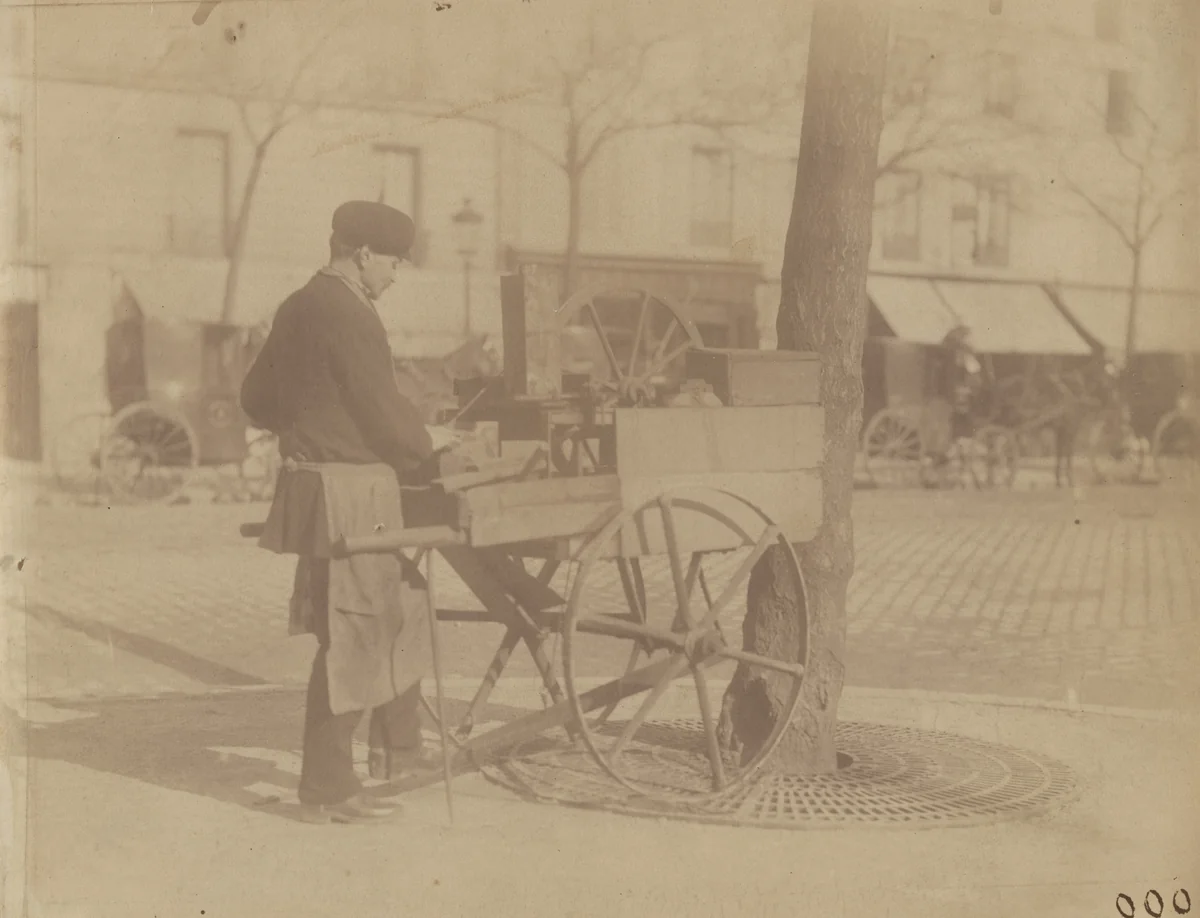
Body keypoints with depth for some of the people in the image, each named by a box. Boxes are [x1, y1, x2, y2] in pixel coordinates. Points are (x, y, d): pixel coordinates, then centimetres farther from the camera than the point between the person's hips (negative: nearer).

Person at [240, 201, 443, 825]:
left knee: (400, 606, 21)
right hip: (350, 492, -10)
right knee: (351, 635, -4)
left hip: (311, 482, 10)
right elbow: (384, 413, -16)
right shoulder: (348, 316, -16)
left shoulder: (297, 309, 13)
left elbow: (257, 400, 19)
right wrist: (428, 461, 0)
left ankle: (397, 746, 30)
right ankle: (327, 788, 3)